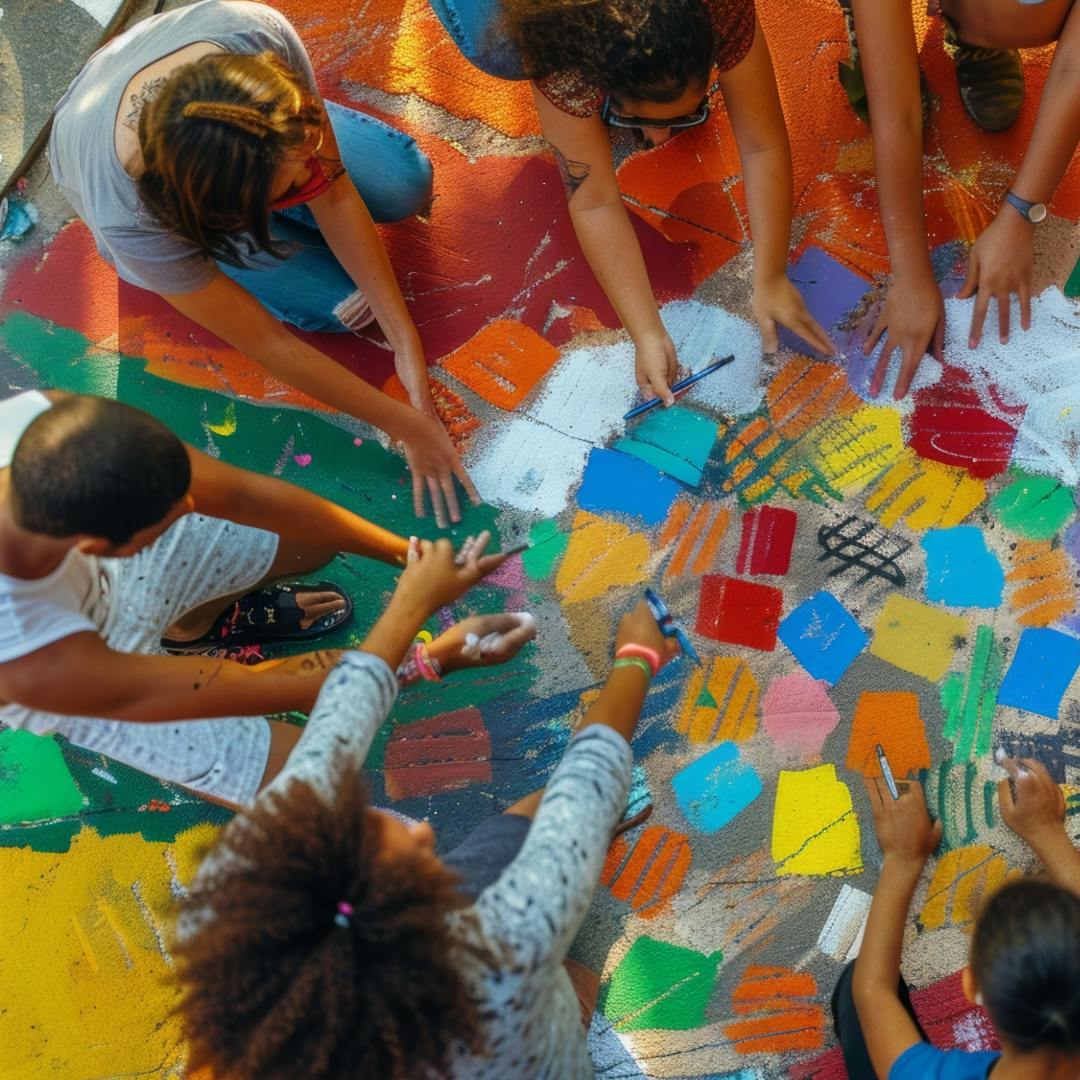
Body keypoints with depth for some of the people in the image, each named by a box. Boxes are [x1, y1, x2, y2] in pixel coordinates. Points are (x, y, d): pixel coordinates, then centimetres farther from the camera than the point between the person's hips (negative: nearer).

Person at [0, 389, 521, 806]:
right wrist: (433, 658, -30)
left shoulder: (52, 420, -37)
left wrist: (407, 553, -26)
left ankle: (192, 619, 25)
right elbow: (250, 688, -35)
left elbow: (245, 493, -25)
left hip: (106, 576, 4)